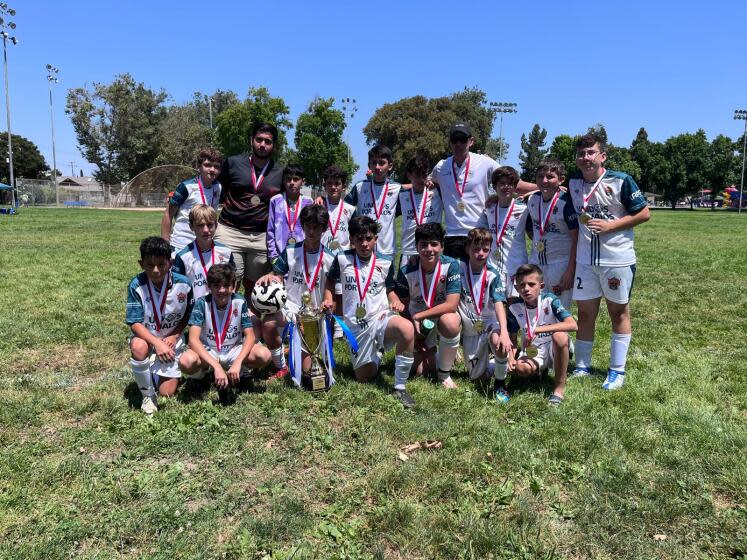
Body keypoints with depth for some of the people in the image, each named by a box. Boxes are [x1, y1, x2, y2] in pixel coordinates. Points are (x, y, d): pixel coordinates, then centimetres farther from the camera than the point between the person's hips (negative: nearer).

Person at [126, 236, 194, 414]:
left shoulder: (183, 284, -17)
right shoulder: (136, 286, -21)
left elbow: (188, 316, -1)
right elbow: (135, 323, -20)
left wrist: (174, 336, -15)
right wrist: (157, 343, -31)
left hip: (171, 341, 1)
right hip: (146, 337, -1)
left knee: (167, 393, -4)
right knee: (139, 347, -38)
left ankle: (157, 371, 33)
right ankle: (147, 395, -12)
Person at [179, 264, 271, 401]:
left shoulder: (240, 302, -13)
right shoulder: (202, 303, -17)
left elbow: (250, 336, -14)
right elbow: (193, 339, -26)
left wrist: (238, 362, -32)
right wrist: (216, 366, -37)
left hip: (233, 351, 1)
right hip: (207, 352, 0)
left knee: (264, 355, -27)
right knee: (186, 361, -34)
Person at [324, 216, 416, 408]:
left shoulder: (385, 262, 0)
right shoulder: (342, 259, -2)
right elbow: (331, 280, 16)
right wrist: (328, 299, -1)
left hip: (380, 318, -1)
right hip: (355, 326, 1)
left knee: (407, 329, -36)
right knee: (364, 376, 5)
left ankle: (400, 386, -20)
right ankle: (376, 351, 41)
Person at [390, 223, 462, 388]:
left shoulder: (451, 265, -23)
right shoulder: (407, 271, -18)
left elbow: (451, 305, -27)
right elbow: (404, 306, -6)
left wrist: (418, 316, -28)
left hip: (444, 314, -2)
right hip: (417, 320, 2)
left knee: (450, 323, -38)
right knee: (420, 370, -6)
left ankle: (445, 373, -13)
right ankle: (430, 350, 32)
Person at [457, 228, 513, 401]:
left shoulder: (493, 274, -10)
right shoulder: (460, 269, -8)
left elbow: (499, 304, -20)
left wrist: (504, 332, -35)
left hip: (489, 323, -2)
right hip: (469, 330, 2)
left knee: (499, 342, -36)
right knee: (476, 376, 3)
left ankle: (500, 384, -11)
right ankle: (486, 362, 38)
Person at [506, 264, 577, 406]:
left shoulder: (549, 300, -18)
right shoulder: (515, 307, -9)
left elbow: (572, 325, -30)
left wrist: (538, 330, -34)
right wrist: (511, 359, -17)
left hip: (554, 348, -3)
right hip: (532, 352, 3)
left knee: (560, 336, -37)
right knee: (522, 369, -31)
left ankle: (560, 387, -19)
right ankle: (541, 369, 12)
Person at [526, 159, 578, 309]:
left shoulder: (566, 202, -14)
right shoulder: (532, 199, 3)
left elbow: (576, 239, -13)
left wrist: (570, 270, -15)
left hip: (560, 263, -5)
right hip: (535, 262, 6)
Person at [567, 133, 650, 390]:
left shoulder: (620, 180, -10)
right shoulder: (573, 184, 4)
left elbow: (644, 214, -7)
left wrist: (610, 225, -15)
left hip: (617, 260, -4)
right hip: (584, 260, 4)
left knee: (619, 312, 8)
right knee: (585, 313, 9)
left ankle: (617, 371, 17)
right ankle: (582, 367, 20)